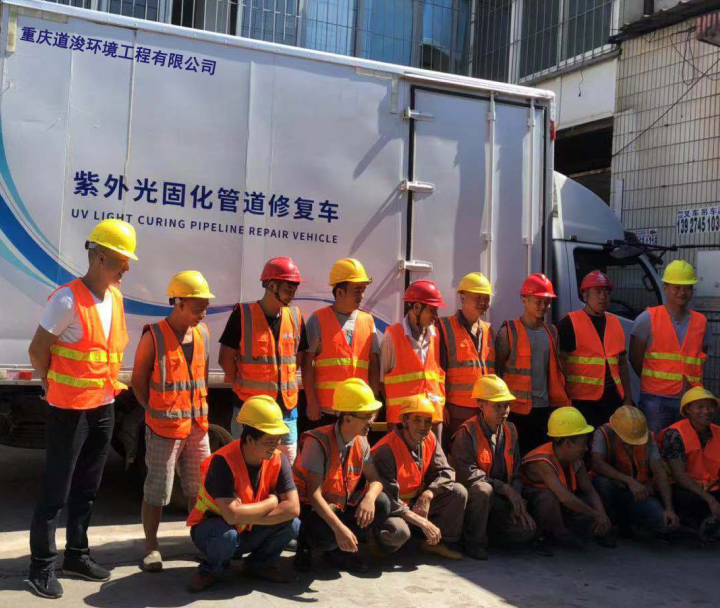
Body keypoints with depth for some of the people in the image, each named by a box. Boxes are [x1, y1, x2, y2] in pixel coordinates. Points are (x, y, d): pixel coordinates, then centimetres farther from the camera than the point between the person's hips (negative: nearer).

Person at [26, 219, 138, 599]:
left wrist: (110, 385, 12)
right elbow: (37, 350, -11)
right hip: (69, 409, -7)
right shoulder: (68, 300, -18)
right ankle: (41, 565, 15)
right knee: (55, 491, 3)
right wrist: (54, 389, 0)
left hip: (103, 408, 7)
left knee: (87, 488, 17)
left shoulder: (115, 296, 5)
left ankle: (77, 555, 30)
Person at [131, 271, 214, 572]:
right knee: (157, 490, 4)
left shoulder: (203, 333, 6)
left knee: (200, 487, 15)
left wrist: (202, 411, 9)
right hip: (164, 428, -5)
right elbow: (138, 382, -4)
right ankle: (151, 547, 18)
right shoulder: (153, 337, -11)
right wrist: (156, 412, -8)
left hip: (197, 426, 6)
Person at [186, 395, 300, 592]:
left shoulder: (278, 460, -14)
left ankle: (257, 564, 7)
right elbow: (232, 516, -38)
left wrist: (249, 516, -30)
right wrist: (270, 502, -23)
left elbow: (293, 507, -22)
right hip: (211, 531, -4)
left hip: (249, 533, 4)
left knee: (292, 524, -20)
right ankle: (211, 570, -3)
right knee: (227, 533, -38)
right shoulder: (223, 462, -30)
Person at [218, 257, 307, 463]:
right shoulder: (243, 314, -9)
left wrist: (286, 385, 9)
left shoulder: (295, 316, 5)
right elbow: (225, 359, -5)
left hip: (287, 407, 5)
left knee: (289, 465, 11)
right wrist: (243, 385, 0)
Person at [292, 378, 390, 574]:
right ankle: (305, 546, 0)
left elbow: (375, 480, 0)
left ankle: (340, 551, -1)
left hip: (341, 507, 6)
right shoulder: (318, 442, -24)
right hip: (312, 508, -6)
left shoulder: (360, 442, -3)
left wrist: (369, 498, -25)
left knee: (381, 504, -16)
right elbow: (314, 495, -27)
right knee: (326, 535, -37)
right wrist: (339, 528, -36)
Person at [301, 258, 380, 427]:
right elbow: (307, 364, -4)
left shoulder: (368, 321, 11)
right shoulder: (318, 320, -1)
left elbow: (374, 364, 11)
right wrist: (311, 402, -10)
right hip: (325, 409, -4)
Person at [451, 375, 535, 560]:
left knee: (527, 530, -15)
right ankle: (474, 540, -14)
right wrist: (504, 488, -23)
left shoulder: (510, 430, 6)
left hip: (502, 498, 6)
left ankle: (486, 526, 14)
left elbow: (516, 471, 13)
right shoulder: (467, 432, -15)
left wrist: (517, 499, -4)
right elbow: (467, 474, -24)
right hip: (471, 494, -5)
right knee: (483, 489, -39)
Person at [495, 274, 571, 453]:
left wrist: (561, 402, 9)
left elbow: (554, 371, 16)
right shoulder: (509, 332, -6)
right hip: (517, 409, -5)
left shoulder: (551, 332, 10)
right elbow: (497, 369, -4)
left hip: (544, 407, 5)